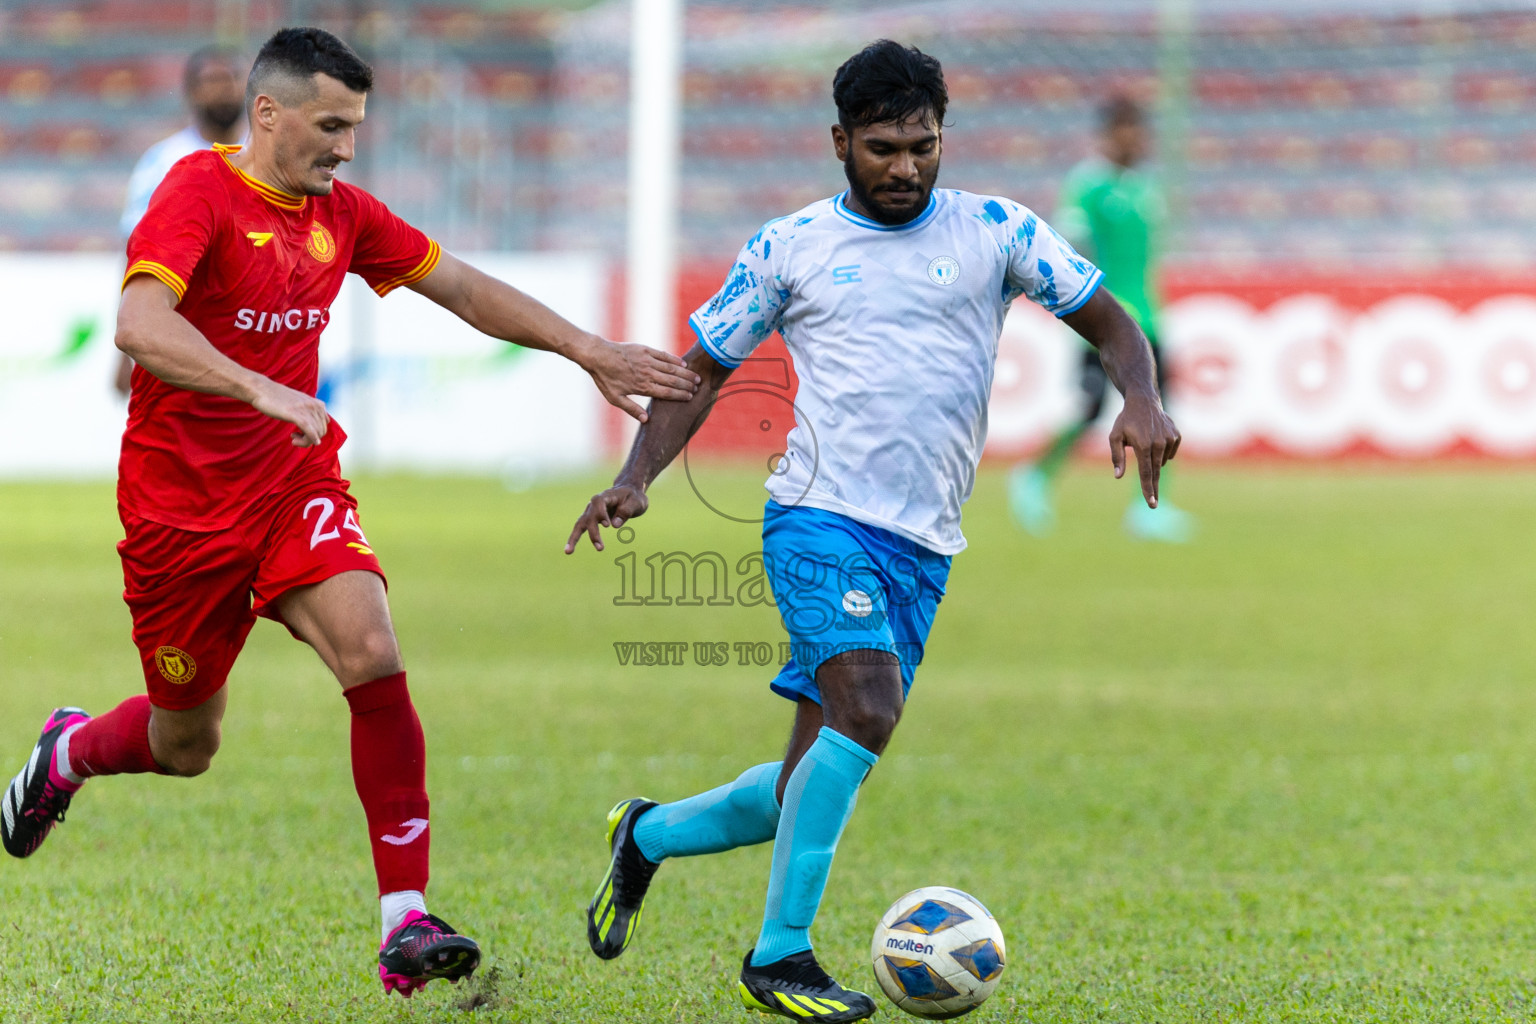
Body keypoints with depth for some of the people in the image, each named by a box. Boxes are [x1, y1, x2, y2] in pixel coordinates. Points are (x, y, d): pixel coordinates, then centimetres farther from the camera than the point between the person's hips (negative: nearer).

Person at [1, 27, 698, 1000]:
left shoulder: (342, 214, 5)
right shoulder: (200, 191, -16)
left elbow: (465, 290, 15)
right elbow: (139, 327, -32)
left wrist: (590, 352, 9)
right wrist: (261, 390, -45)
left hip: (298, 483, 5)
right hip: (183, 504, -5)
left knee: (374, 658, -22)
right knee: (186, 745, 10)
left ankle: (408, 923, -21)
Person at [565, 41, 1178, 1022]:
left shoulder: (995, 232, 8)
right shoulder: (789, 248, 6)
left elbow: (1110, 321, 8)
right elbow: (701, 369, 13)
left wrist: (1141, 400, -13)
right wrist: (635, 479, -1)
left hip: (924, 547, 3)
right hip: (820, 516, -3)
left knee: (814, 784, 4)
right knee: (868, 710, -27)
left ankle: (649, 834, 32)